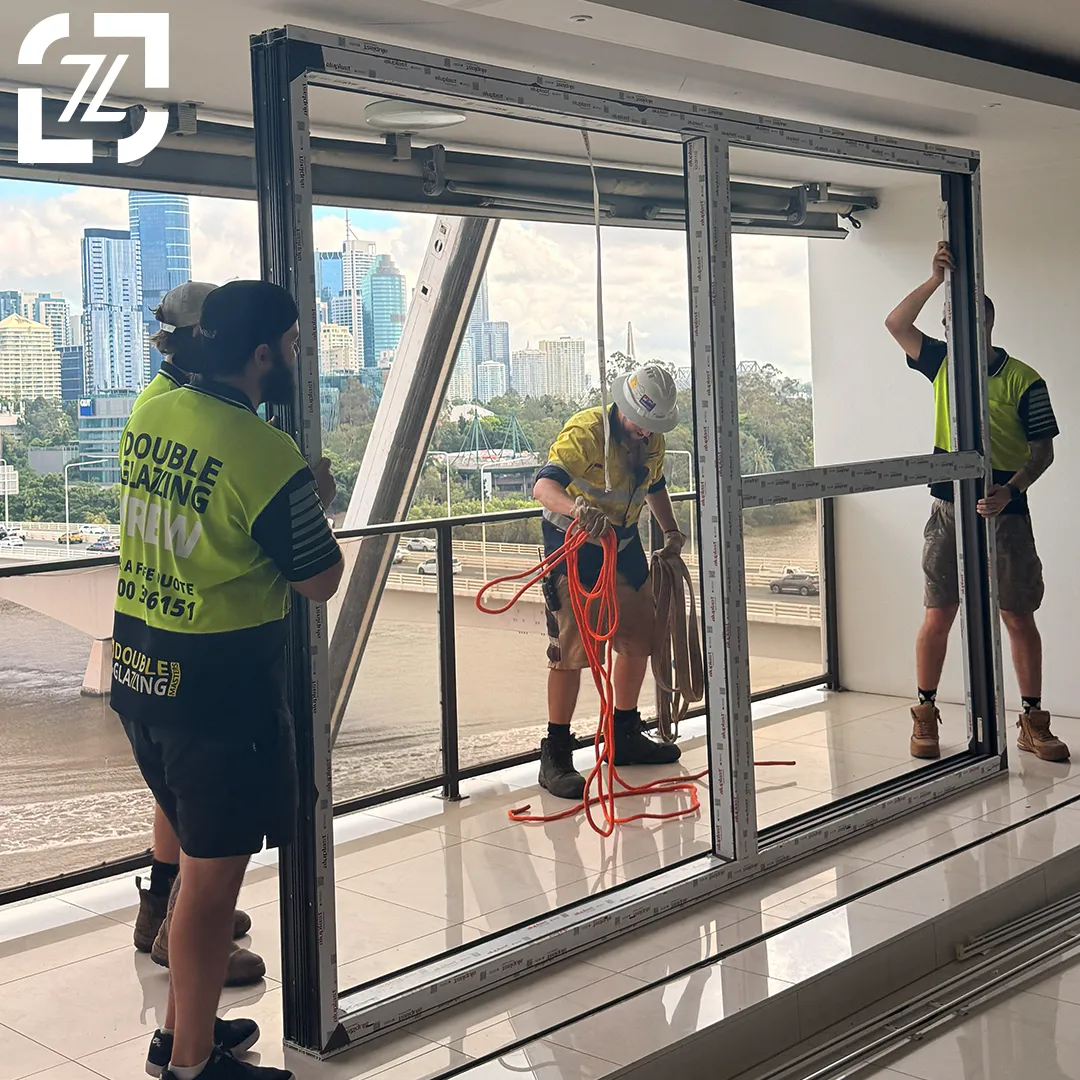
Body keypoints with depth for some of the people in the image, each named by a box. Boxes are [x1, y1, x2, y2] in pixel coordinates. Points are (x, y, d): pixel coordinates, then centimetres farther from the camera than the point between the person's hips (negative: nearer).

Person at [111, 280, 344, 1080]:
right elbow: (321, 581, -9)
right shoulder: (266, 454, -19)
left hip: (138, 671, 8)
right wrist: (320, 500, 8)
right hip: (221, 684, -8)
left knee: (202, 851, 21)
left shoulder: (149, 419, 3)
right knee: (215, 869, 5)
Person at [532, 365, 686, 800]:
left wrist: (671, 530, 13)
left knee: (639, 637, 13)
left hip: (624, 544, 8)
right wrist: (576, 509, -57)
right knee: (571, 649, -10)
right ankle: (555, 756, -3)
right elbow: (543, 486, -38)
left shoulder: (653, 440, 0)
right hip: (574, 546, -8)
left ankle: (626, 735, 31)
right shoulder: (585, 431, -24)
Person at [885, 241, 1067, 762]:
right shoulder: (944, 364, 7)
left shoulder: (1022, 381, -4)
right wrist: (936, 278, -11)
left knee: (1019, 618, 2)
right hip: (949, 510, 2)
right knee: (939, 614, 3)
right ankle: (925, 715, 13)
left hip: (1004, 513, -2)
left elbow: (1043, 450, -5)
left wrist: (1011, 490, -22)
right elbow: (896, 324, 0)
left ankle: (1033, 722, 11)